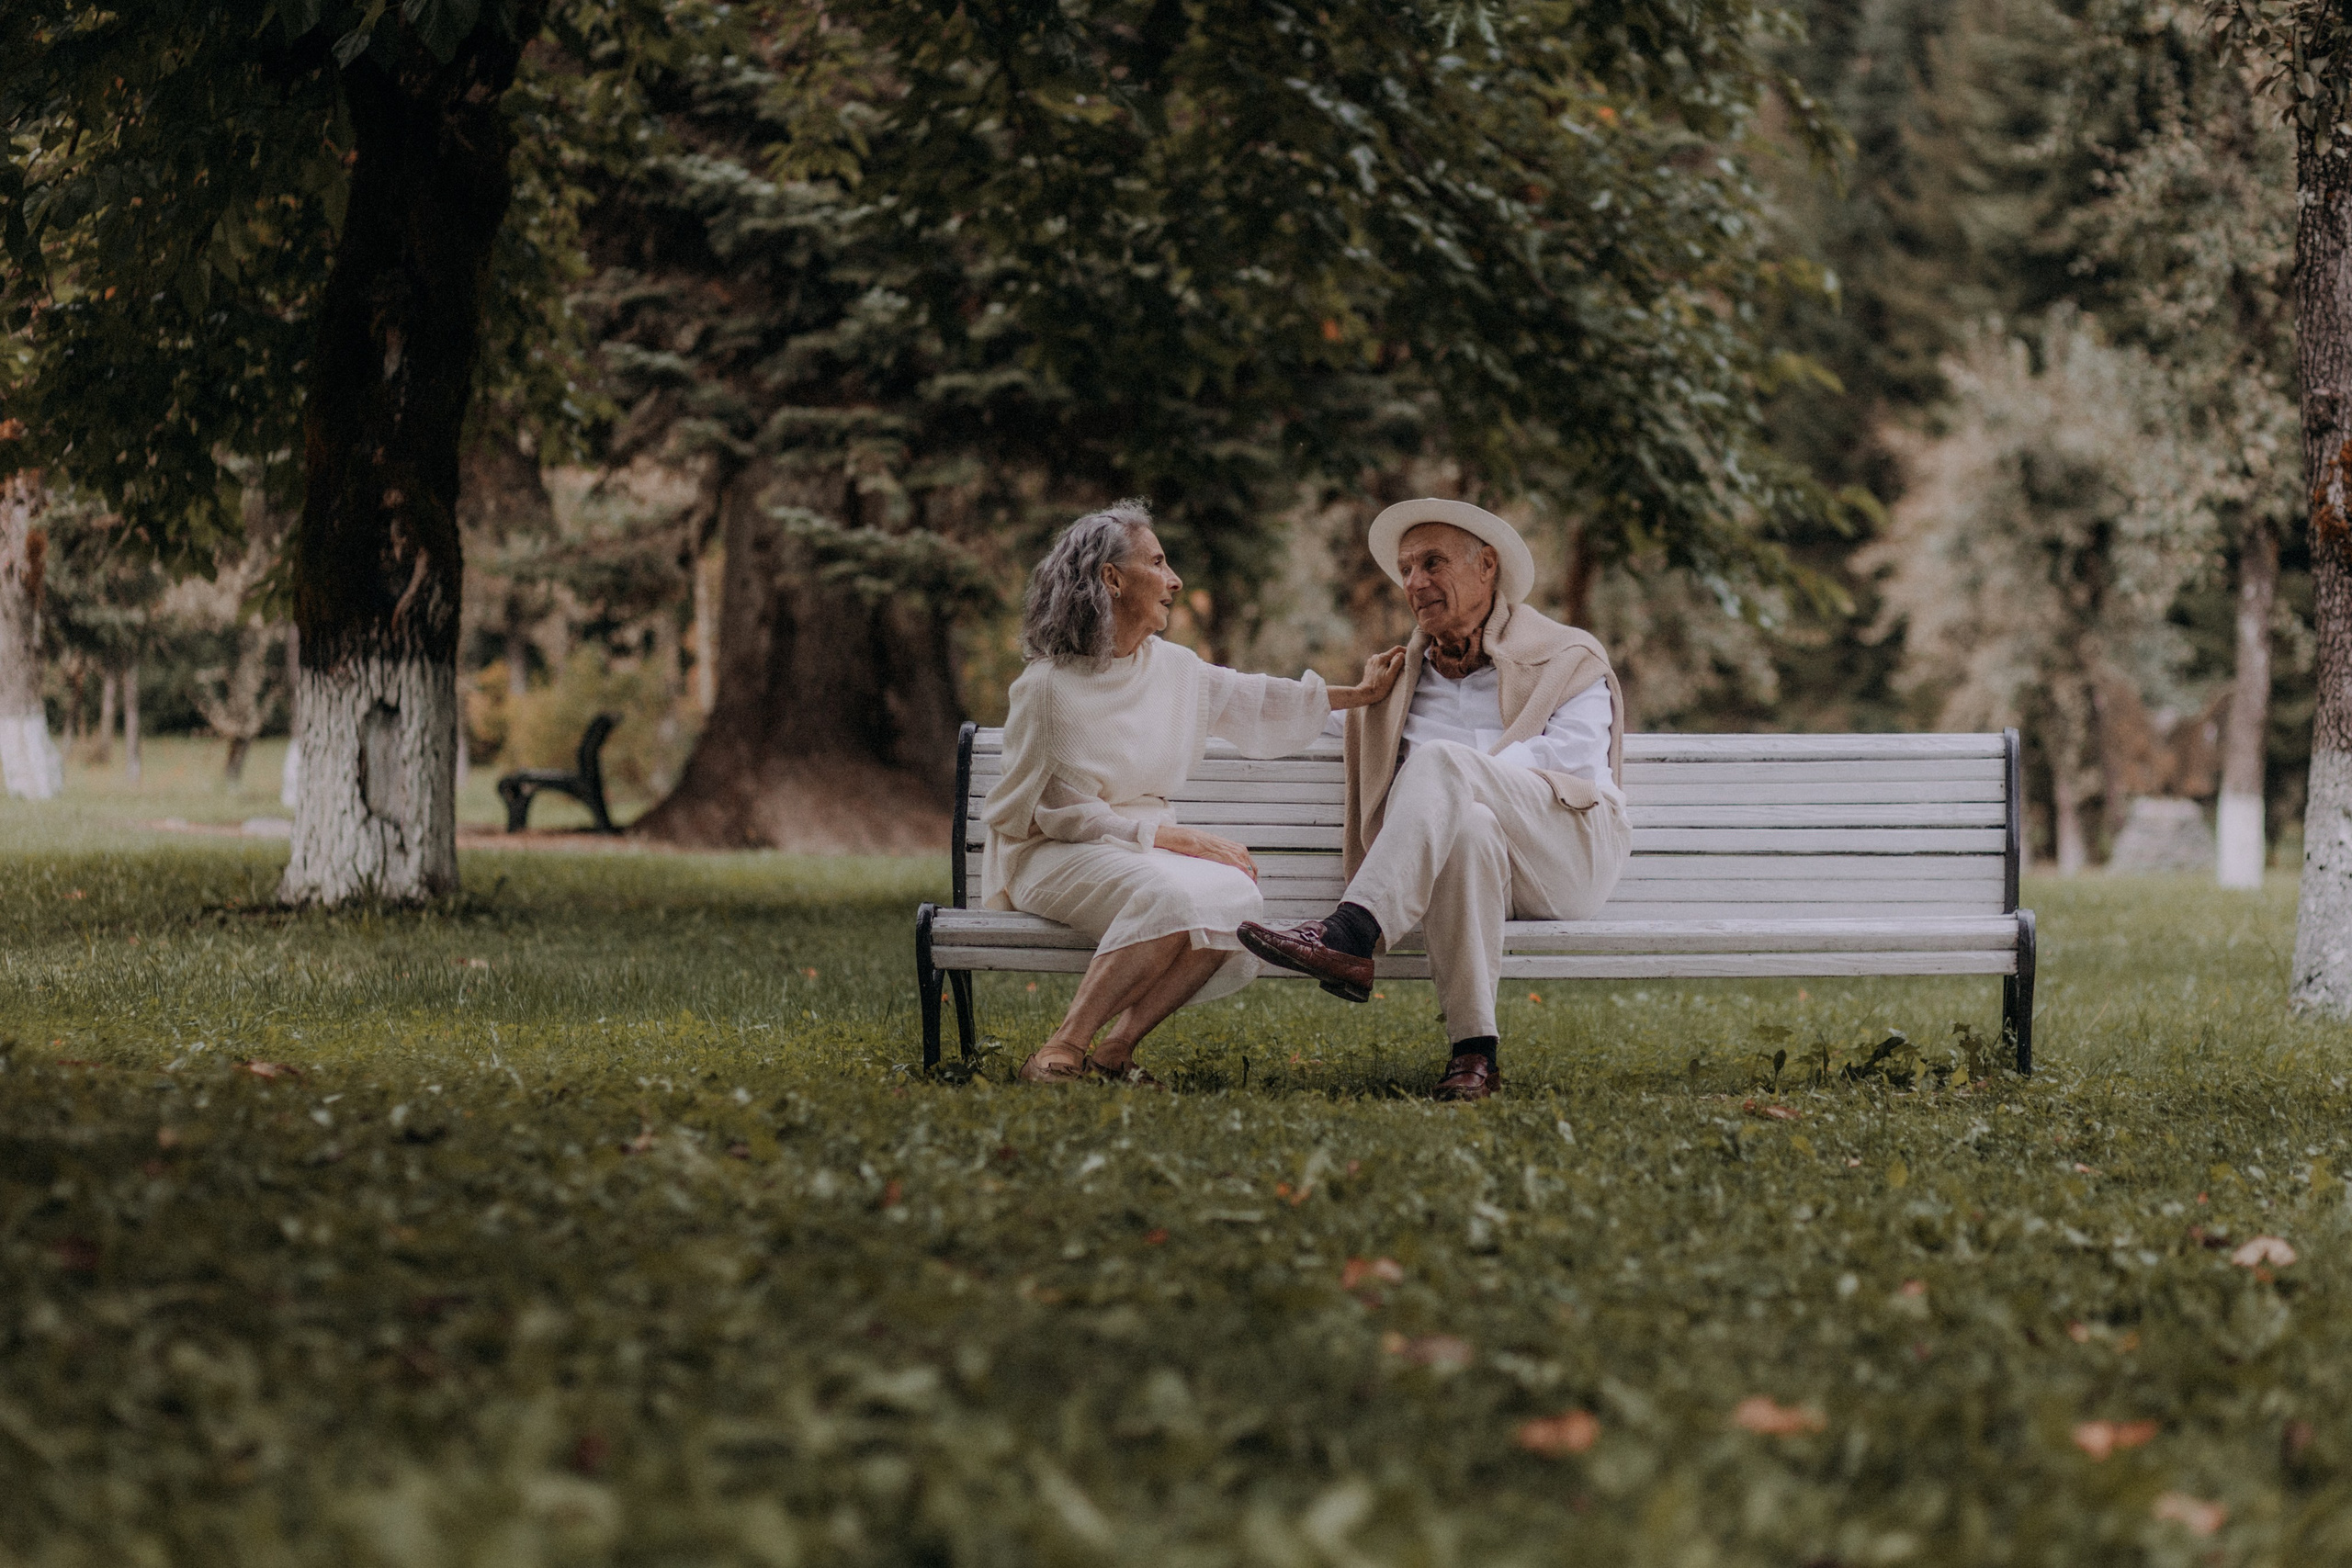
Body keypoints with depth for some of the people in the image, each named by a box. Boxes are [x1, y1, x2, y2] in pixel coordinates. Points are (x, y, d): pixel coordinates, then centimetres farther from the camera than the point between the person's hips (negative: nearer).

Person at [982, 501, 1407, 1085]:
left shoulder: (1172, 667, 9)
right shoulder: (1050, 686, -11)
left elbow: (1255, 702, 25)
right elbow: (1061, 813, -12)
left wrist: (1362, 694, 27)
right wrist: (1174, 837, -18)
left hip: (1143, 845, 6)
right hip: (1053, 856, -6)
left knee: (1235, 896, -26)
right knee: (1172, 897, -36)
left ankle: (1115, 1049, -23)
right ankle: (1061, 1053, -31)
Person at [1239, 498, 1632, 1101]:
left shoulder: (1569, 661, 15)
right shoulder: (1398, 679, 28)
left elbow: (1571, 760, -3)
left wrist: (1460, 773, -12)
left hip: (1569, 857, -2)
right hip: (1469, 855, 2)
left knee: (1438, 763, -31)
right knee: (1466, 825, -39)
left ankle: (1349, 937, -45)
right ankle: (1473, 1051, -42)